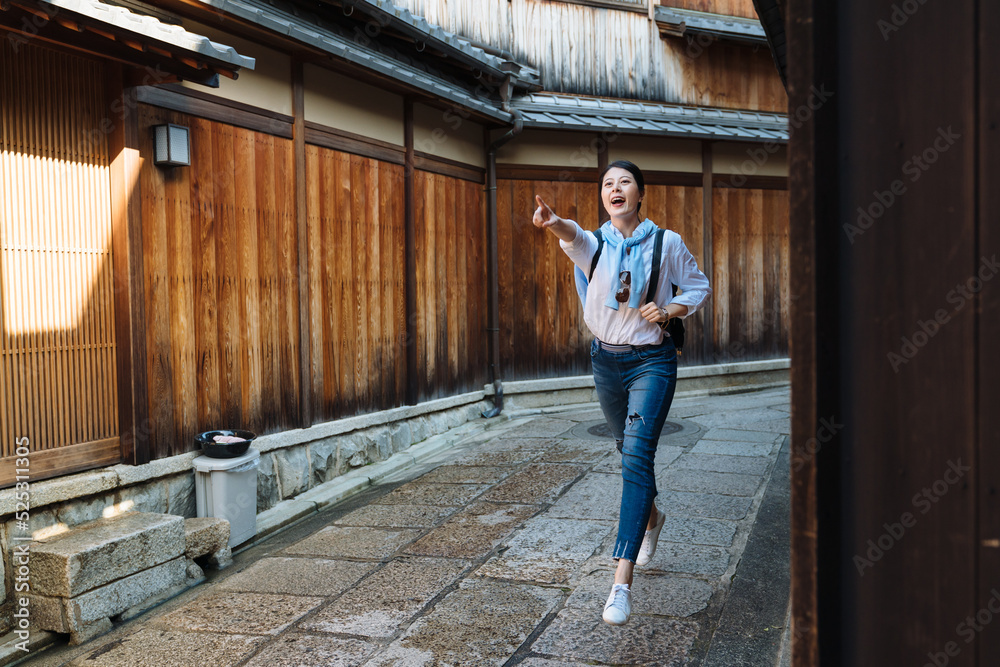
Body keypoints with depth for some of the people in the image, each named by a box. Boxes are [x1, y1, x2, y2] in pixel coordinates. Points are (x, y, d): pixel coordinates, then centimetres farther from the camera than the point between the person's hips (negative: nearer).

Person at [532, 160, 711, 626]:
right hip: (606, 360, 4)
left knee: (636, 456, -16)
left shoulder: (667, 243, -6)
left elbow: (699, 287, 7)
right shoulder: (593, 243, -3)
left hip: (652, 361, -3)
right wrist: (552, 222, -53)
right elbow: (572, 236, -28)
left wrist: (669, 310, -13)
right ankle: (651, 517, 51)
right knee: (628, 448, 20)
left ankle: (622, 582, -18)